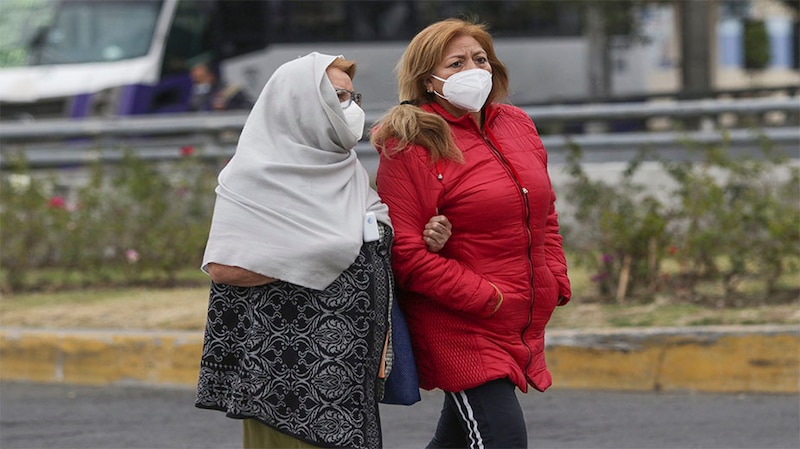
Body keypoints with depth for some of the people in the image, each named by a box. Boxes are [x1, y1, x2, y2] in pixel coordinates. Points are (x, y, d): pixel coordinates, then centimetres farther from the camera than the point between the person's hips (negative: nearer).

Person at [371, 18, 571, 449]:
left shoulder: (517, 125, 11)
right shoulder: (409, 147, -12)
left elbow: (543, 213, 22)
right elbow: (405, 252, -17)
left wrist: (555, 282, 10)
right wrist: (484, 297, -17)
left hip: (522, 328, 7)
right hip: (458, 329, -7)